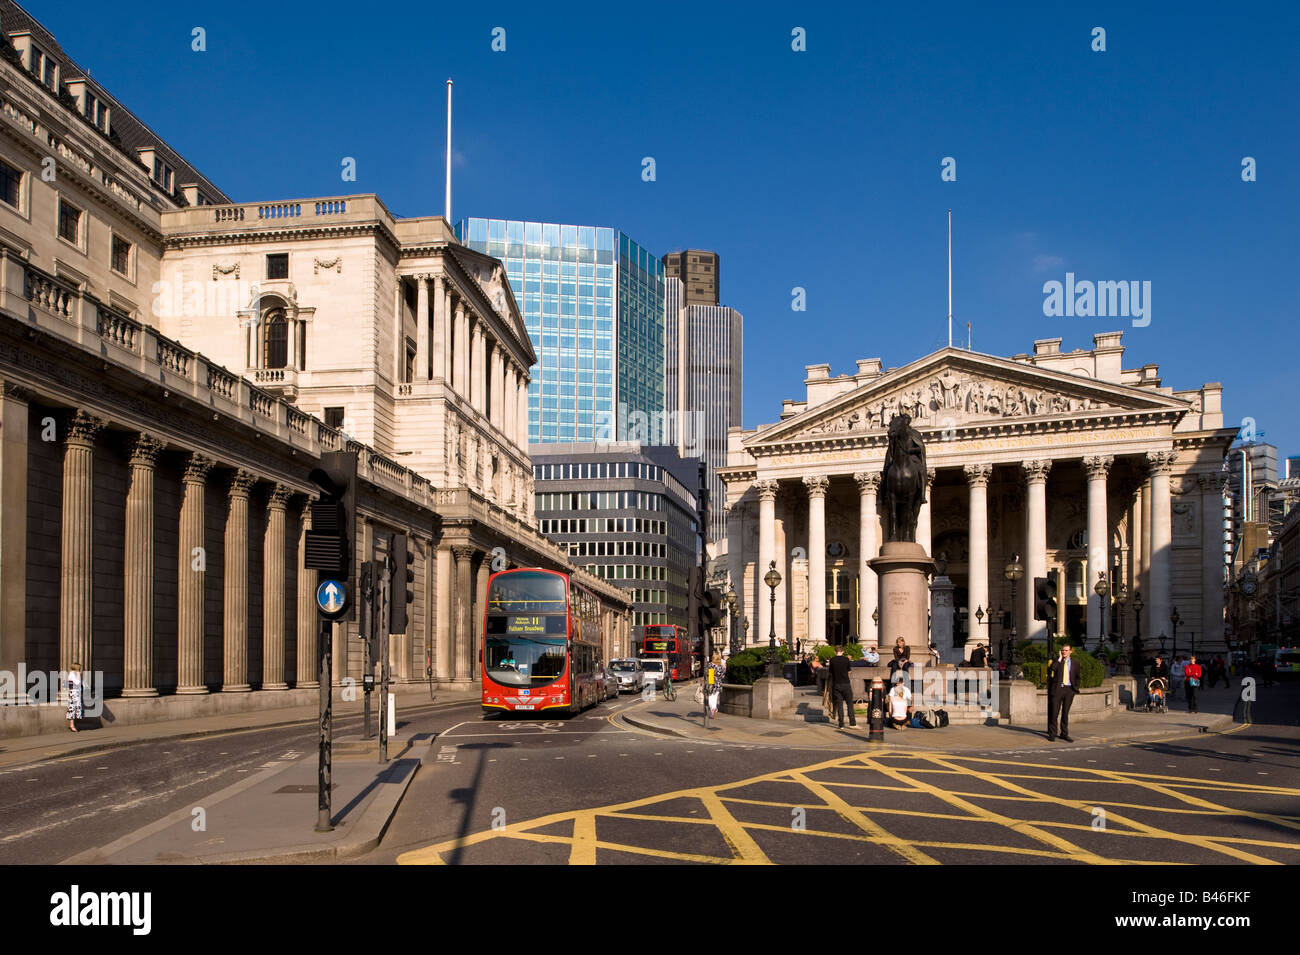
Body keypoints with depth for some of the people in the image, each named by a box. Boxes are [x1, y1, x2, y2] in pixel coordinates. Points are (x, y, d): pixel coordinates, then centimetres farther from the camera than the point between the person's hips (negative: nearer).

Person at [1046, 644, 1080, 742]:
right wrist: (1060, 659, -14)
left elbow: (1077, 677, 19)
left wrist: (1076, 688, 10)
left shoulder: (1075, 663, 10)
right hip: (1057, 689, -2)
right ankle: (1052, 734, 3)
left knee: (1065, 713, 8)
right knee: (1054, 712, -3)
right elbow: (1051, 669, -17)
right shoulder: (1056, 661, 3)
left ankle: (1064, 734, 17)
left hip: (1069, 689, 2)